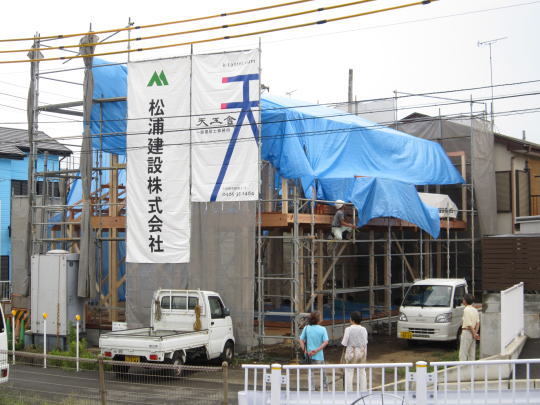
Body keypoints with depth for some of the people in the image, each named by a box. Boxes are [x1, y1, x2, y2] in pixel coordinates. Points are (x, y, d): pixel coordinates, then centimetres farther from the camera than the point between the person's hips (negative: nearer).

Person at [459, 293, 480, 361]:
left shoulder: (466, 310, -14)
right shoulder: (475, 310, 11)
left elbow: (469, 324, -17)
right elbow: (478, 322, 7)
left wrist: (474, 334, -10)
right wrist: (475, 332, 1)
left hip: (466, 332, -8)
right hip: (472, 333, 8)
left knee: (463, 353, -6)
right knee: (472, 353, 11)